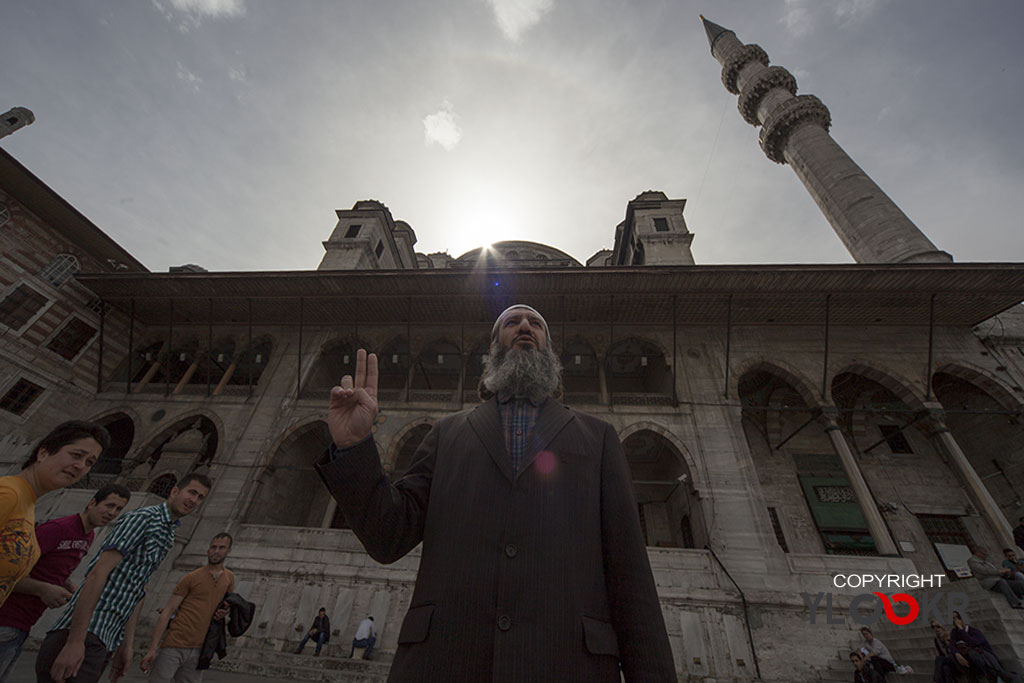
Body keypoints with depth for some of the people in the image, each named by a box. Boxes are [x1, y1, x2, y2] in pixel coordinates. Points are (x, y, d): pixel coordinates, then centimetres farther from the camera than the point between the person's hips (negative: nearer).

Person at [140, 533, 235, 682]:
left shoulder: (229, 577, 7)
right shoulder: (191, 578, -6)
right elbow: (167, 612, -6)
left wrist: (224, 610, 2)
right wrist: (152, 648, -12)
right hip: (175, 646, -4)